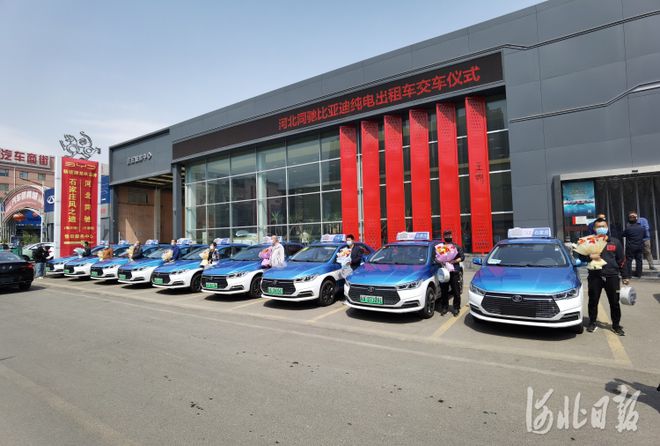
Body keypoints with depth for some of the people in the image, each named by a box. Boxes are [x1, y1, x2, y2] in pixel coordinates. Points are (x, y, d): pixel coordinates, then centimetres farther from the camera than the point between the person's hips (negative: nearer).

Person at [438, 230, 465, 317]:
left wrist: (453, 261, -12)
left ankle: (456, 308, 8)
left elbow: (462, 257, 2)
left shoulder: (457, 247, 9)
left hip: (454, 272, -2)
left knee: (456, 292, -1)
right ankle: (444, 308, 15)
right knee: (444, 292, 5)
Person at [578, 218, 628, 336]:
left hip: (612, 276, 1)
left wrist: (625, 276, 10)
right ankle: (592, 323, 21)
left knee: (614, 302, 6)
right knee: (593, 301, 6)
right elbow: (581, 256, 3)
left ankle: (616, 325, 21)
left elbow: (621, 260, 11)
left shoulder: (615, 242, 8)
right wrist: (590, 256, -19)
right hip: (595, 277, -1)